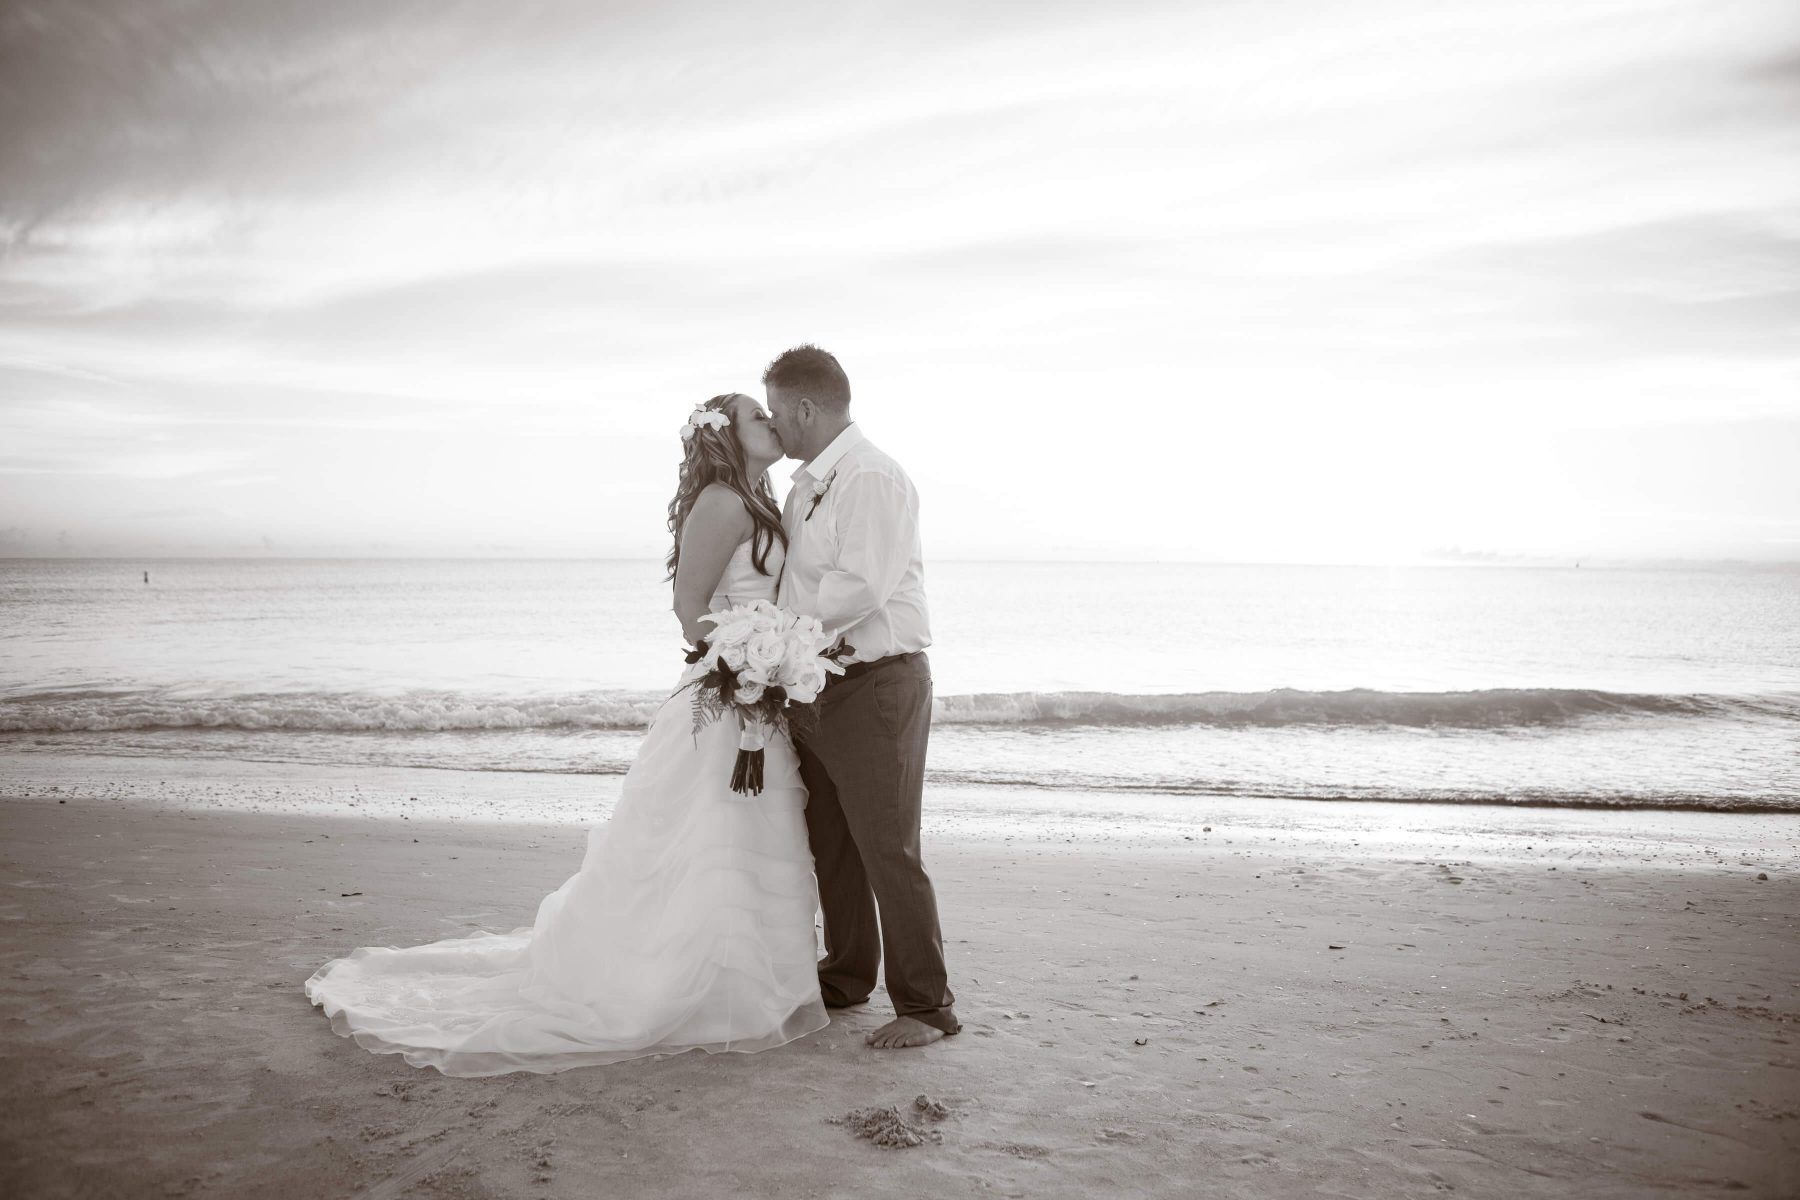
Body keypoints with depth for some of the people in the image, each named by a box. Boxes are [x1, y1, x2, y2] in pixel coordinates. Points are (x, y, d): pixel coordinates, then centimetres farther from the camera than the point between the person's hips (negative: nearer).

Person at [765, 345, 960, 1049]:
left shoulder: (871, 477, -16)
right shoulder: (806, 484, 14)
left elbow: (860, 587, -25)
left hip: (877, 686, -9)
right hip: (820, 688, 10)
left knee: (887, 848, -4)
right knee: (830, 844, 18)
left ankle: (926, 1005, 9)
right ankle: (847, 978, 35)